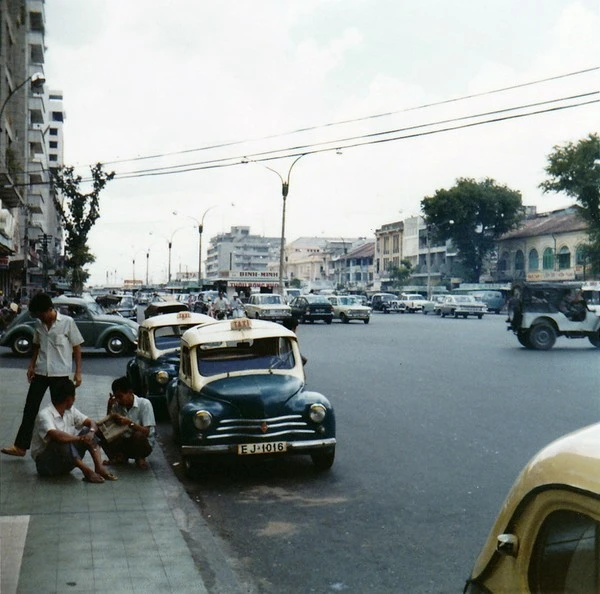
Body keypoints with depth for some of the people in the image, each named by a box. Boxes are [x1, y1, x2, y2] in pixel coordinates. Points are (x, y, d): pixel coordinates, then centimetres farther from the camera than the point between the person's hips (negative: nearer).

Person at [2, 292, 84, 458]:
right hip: (40, 372, 5)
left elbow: (77, 347, -5)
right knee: (30, 408, 3)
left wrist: (78, 372, -7)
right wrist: (31, 366, 6)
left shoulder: (67, 322, -9)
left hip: (60, 374, -4)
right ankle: (20, 446, 7)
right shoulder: (39, 324, 5)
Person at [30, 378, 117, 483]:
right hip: (45, 462, -7)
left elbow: (91, 423, 2)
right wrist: (81, 438, -28)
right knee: (62, 442, -36)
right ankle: (87, 471, -28)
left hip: (66, 462, 7)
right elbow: (56, 436, -38)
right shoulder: (44, 415, -21)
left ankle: (99, 468, -23)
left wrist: (91, 433, -21)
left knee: (88, 431, -8)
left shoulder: (70, 411, 4)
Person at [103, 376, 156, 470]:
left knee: (138, 435, -37)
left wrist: (129, 422, -36)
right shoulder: (117, 405, -4)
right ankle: (121, 457, 5)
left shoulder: (144, 403, -17)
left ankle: (139, 458, -4)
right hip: (125, 442, 4)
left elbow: (147, 432, -22)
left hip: (144, 445, -4)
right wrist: (110, 407, -16)